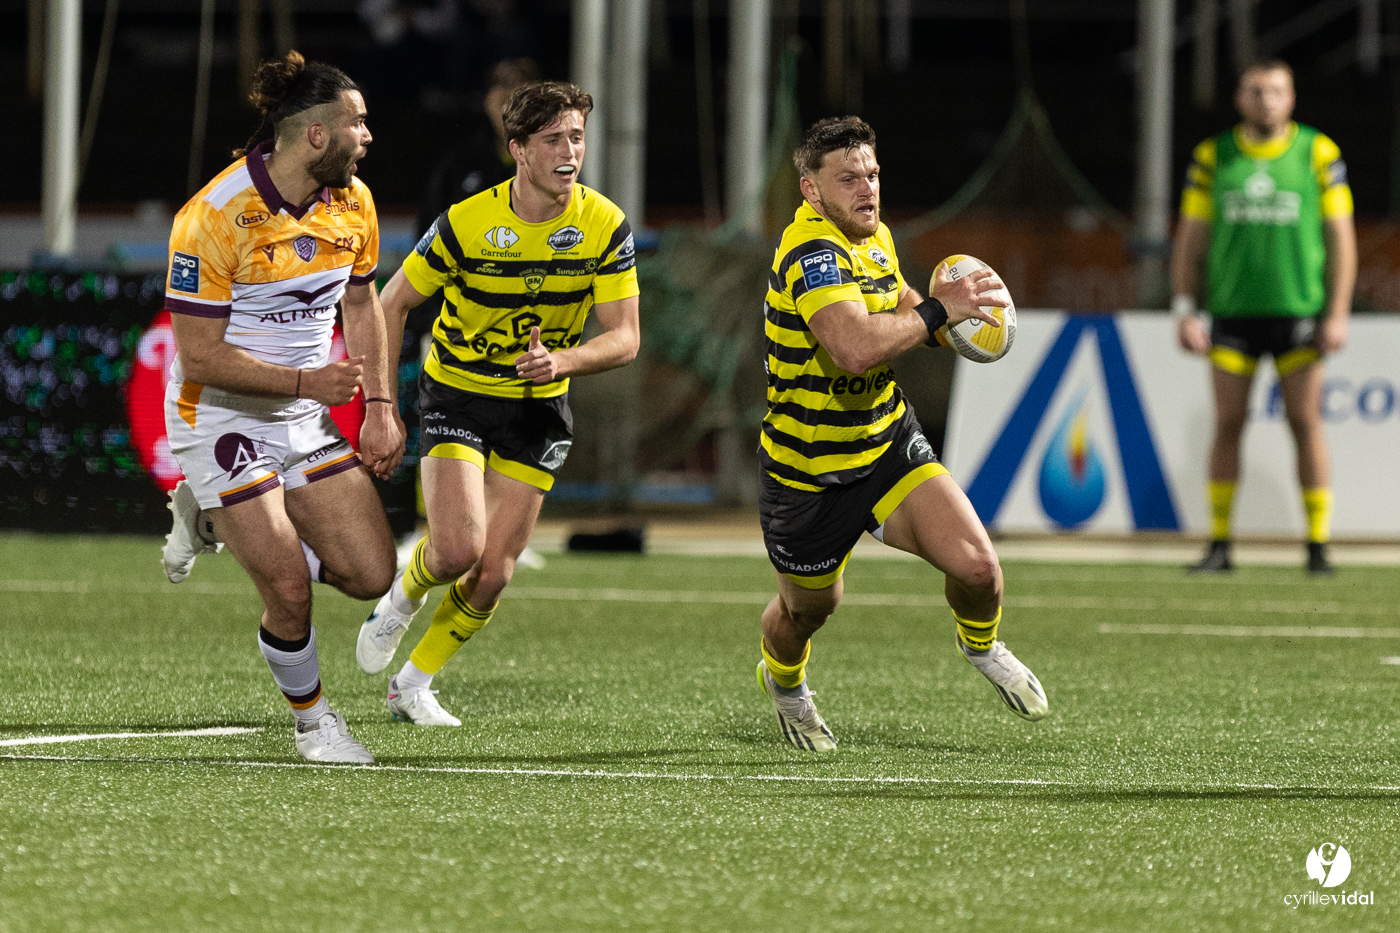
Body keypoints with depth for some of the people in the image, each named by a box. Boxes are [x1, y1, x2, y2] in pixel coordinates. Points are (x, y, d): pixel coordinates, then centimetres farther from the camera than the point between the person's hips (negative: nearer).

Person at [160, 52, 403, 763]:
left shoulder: (352, 203, -3)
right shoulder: (213, 218, -23)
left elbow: (361, 303, 15)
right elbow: (201, 358, -21)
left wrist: (378, 407, 6)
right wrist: (306, 381, -25)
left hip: (305, 414, 7)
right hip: (221, 418, -7)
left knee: (370, 574, -1)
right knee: (291, 592, -13)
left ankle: (214, 517, 21)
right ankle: (312, 721, 16)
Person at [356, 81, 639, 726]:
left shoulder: (605, 226, -14)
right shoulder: (466, 224, -19)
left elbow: (625, 338, -12)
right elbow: (393, 302, -5)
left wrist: (562, 360, -33)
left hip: (537, 406, 3)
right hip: (457, 393, -2)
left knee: (494, 574, -1)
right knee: (458, 550, -20)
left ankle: (413, 684, 21)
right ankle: (404, 596, 16)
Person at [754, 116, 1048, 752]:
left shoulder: (874, 237, 2)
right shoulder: (813, 254, -27)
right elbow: (855, 347, -43)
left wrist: (934, 306, 3)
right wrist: (937, 311, -32)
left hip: (889, 446, 6)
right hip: (809, 472, -6)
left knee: (976, 566, -13)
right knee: (808, 608, 15)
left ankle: (981, 646, 22)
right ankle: (783, 682, 51)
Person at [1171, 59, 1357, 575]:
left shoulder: (1318, 153, 1)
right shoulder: (1212, 156, 5)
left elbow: (1340, 237, 2)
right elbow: (1190, 237, 8)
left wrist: (1337, 314, -5)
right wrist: (1185, 310, 0)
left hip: (1298, 310, -1)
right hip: (1232, 312, 1)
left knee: (1306, 424, -2)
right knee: (1227, 424, 1)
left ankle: (1318, 546, 3)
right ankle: (1219, 546, 8)